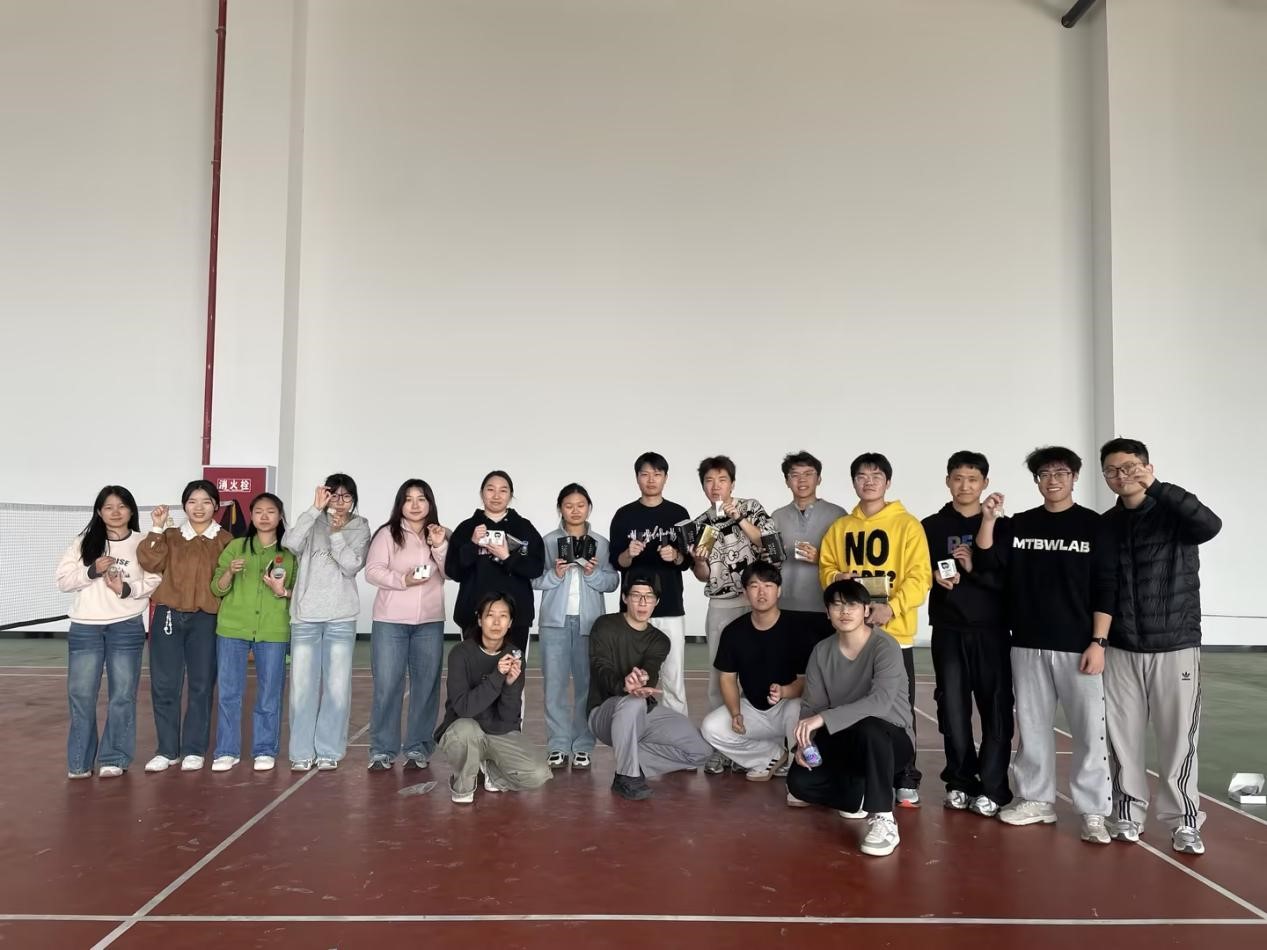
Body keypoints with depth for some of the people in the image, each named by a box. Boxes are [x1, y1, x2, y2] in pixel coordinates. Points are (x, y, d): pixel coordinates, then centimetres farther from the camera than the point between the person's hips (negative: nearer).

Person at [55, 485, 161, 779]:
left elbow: (155, 581, -4)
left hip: (126, 628, -1)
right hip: (84, 628, 2)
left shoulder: (142, 543, 2)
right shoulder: (84, 542, 6)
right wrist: (92, 571, -13)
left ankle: (114, 758, 15)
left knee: (122, 695, 3)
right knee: (80, 695, 2)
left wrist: (127, 589, -19)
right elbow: (63, 580, 1)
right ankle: (79, 761, 14)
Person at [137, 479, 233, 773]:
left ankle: (194, 749, 16)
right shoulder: (170, 537, 11)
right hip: (169, 615, 2)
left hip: (206, 619, -1)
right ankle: (168, 749, 17)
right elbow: (150, 562, -6)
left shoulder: (225, 541, 6)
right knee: (164, 686, 4)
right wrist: (157, 529, -12)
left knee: (201, 685, 5)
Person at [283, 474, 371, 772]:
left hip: (341, 618, 0)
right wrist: (316, 509, -16)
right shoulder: (313, 524, 5)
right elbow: (290, 543, -15)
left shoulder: (360, 529, 7)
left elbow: (351, 566, -6)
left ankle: (329, 750, 13)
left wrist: (336, 533, -14)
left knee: (337, 687, 1)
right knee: (302, 686, 1)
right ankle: (301, 752, 12)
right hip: (305, 616, 0)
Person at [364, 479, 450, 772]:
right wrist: (403, 580, -20)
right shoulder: (387, 534, 0)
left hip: (430, 622, 3)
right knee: (386, 686, -2)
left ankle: (418, 748, 16)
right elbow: (372, 571, -8)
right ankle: (383, 750, 9)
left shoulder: (442, 535, 8)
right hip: (390, 621, -2)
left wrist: (441, 547, -13)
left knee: (426, 685, 5)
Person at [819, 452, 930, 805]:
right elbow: (825, 567, 13)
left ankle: (905, 780, 16)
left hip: (894, 631, -4)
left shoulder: (907, 524, -3)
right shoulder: (840, 527, 11)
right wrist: (836, 578, -10)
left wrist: (892, 607, -23)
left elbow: (920, 576, -9)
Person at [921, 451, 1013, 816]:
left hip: (992, 630, -1)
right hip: (948, 630, 1)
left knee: (996, 708, -1)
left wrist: (975, 567, -16)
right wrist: (934, 577, -11)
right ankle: (960, 782, 17)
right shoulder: (931, 526, 8)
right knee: (952, 709, 4)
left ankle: (993, 788, 6)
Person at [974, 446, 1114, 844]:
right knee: (1032, 726, 10)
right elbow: (984, 564, -2)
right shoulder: (1017, 525, 8)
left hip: (1078, 646, -3)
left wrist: (1098, 641, -9)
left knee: (1090, 729, -2)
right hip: (1027, 646, 3)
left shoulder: (1095, 525, 0)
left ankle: (1093, 812, 7)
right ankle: (1036, 800, 21)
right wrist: (988, 521, -15)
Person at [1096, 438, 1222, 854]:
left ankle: (1184, 820, 13)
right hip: (1120, 649, 3)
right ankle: (1128, 811, 19)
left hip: (1175, 645, -3)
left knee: (1178, 737, 2)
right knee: (1123, 736, 6)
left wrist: (1156, 487, -31)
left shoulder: (1175, 514, -4)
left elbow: (1210, 525, -28)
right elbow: (1099, 587, 6)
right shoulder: (1106, 525, 6)